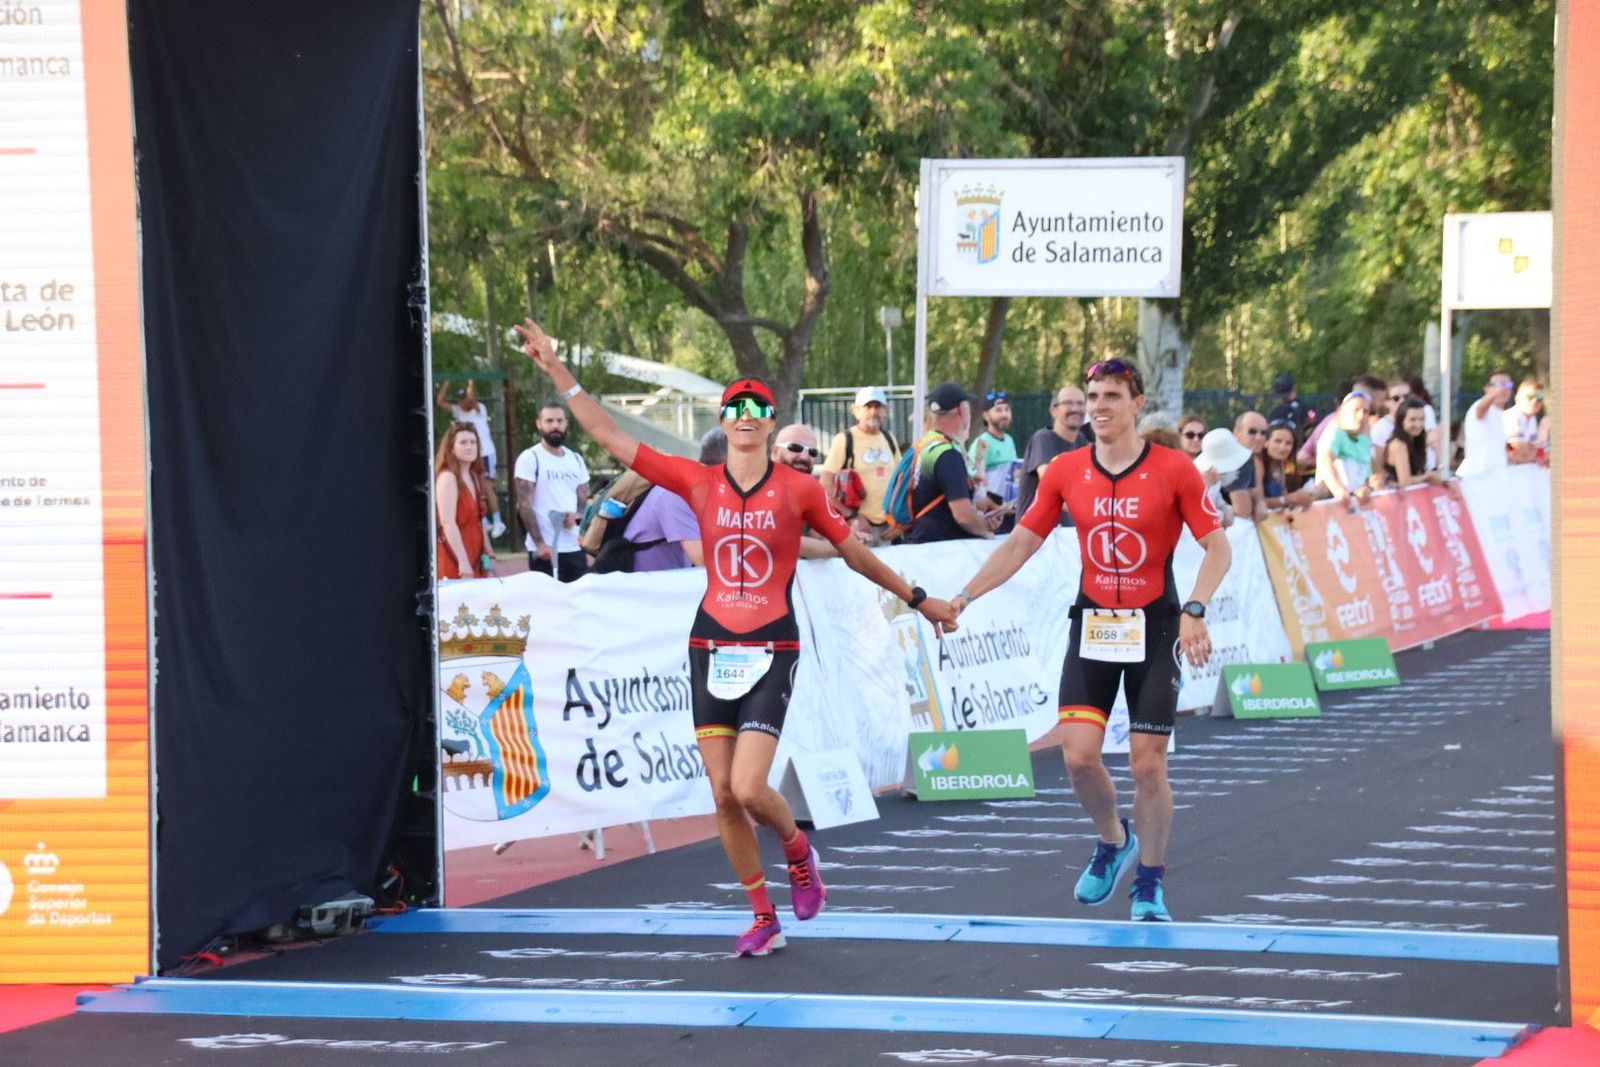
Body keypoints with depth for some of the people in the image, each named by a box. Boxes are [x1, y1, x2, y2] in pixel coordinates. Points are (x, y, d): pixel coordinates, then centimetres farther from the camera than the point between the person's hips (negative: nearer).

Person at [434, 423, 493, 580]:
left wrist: (488, 556, 16)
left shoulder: (473, 478, 16)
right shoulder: (447, 478, -10)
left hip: (475, 560, 8)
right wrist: (462, 561, -23)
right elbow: (448, 523, -18)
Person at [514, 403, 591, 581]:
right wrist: (539, 543, -16)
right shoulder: (530, 458, -4)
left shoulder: (576, 459, 14)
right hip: (546, 549, -6)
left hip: (576, 548, 6)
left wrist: (577, 514, -6)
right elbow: (524, 505, -9)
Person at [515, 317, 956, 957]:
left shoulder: (798, 490, -2)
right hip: (711, 647, 3)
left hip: (772, 652, -3)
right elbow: (608, 436, 3)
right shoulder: (698, 483, 3)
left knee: (749, 789, -16)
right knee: (723, 795, 3)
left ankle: (798, 851, 18)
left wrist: (917, 599, 18)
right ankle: (764, 919, 16)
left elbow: (853, 551, 11)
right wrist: (556, 371, -1)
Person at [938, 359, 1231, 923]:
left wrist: (1194, 611, -20)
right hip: (1091, 623, 3)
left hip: (1154, 627, -2)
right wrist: (965, 595, 1)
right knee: (1078, 752, -9)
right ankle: (1114, 841, 22)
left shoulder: (1173, 469, -9)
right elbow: (1021, 542, 8)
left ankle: (1149, 888, 14)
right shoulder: (1065, 472, -1)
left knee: (1148, 761, -3)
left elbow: (1217, 545, -6)